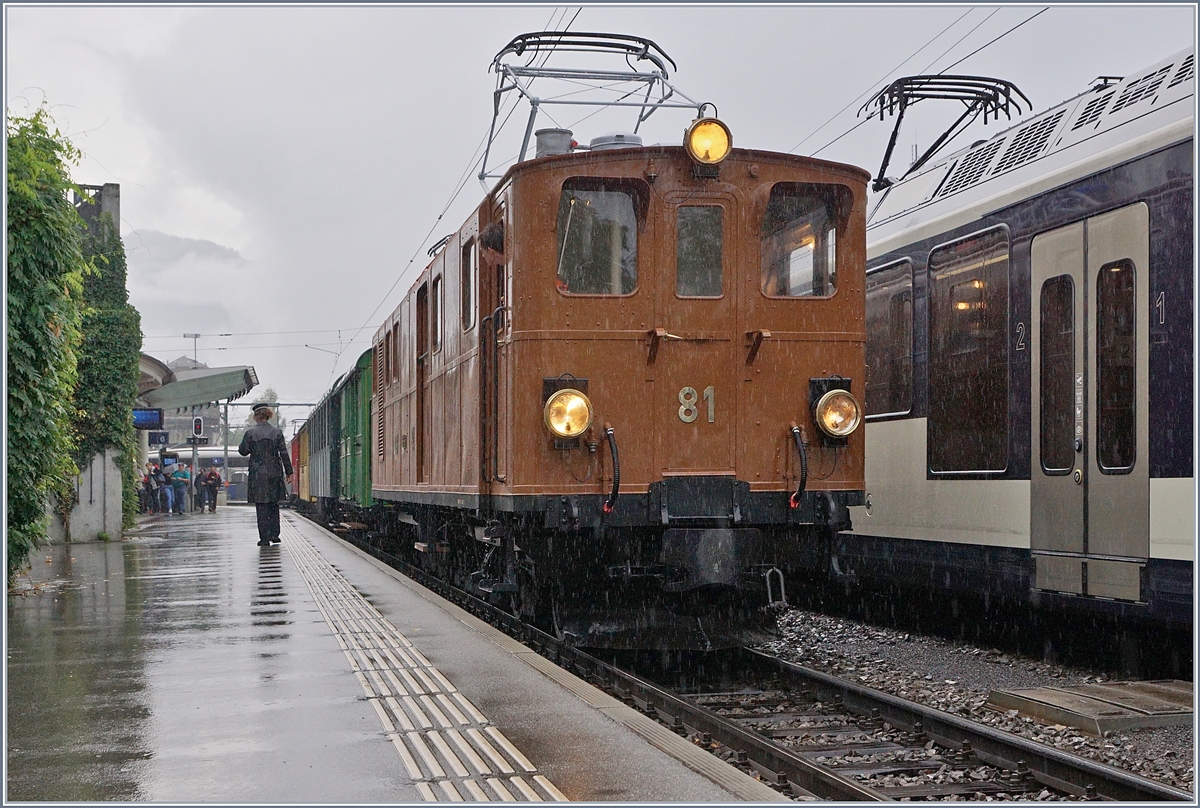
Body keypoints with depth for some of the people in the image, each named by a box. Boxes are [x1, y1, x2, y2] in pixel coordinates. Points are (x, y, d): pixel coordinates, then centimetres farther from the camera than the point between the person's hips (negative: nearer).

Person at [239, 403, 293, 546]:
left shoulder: (250, 433, -5)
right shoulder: (277, 431, 0)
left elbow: (243, 451, 3)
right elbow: (284, 453, 0)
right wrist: (288, 472, 5)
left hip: (257, 474, -2)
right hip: (274, 474, 2)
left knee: (261, 506, 1)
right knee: (274, 505, 15)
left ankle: (264, 538, -1)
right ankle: (274, 534, 12)